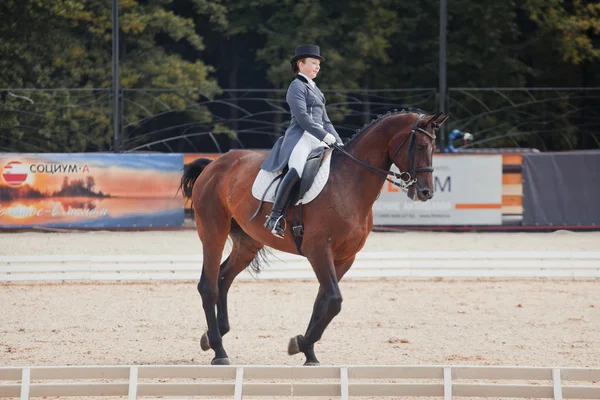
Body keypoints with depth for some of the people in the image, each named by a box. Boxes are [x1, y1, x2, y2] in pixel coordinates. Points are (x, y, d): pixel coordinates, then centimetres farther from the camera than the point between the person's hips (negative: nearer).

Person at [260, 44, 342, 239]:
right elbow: (302, 118, -14)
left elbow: (325, 121, 27)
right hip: (300, 136, -10)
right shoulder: (297, 87, -2)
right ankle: (275, 216, -35)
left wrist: (339, 142, 15)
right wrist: (326, 136, -17)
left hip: (317, 140, 10)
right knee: (297, 170, -35)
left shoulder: (315, 90, 26)